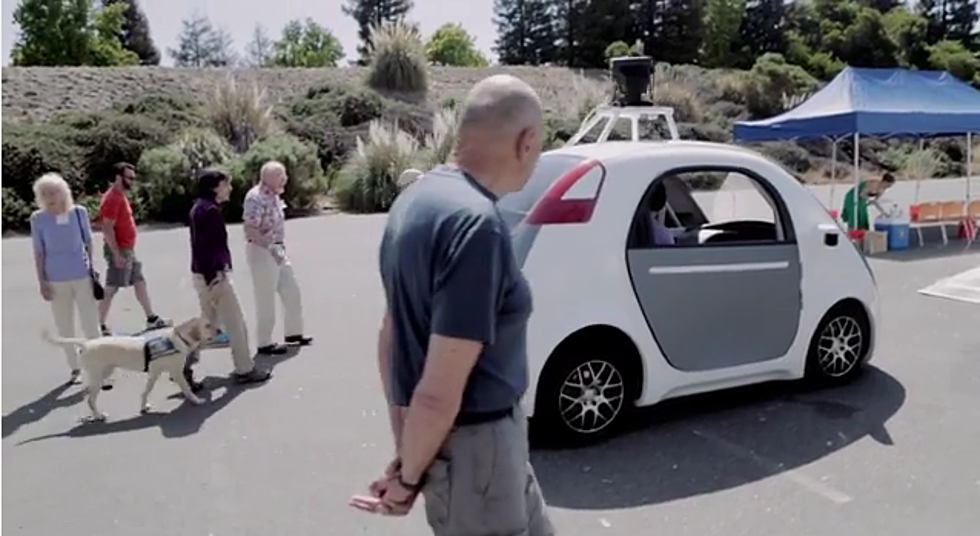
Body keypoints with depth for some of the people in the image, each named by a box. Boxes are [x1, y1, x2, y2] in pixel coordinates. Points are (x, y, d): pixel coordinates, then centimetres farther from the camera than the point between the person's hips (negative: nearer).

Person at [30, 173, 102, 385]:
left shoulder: (79, 212, -6)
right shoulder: (38, 219, -6)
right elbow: (39, 252, -1)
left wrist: (92, 269, 7)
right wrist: (41, 281, -2)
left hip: (82, 276, 0)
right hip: (56, 280, 1)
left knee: (90, 324, 3)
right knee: (64, 327, 10)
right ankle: (74, 368, 22)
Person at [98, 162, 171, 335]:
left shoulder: (121, 196, 13)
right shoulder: (112, 198, -17)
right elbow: (107, 229, -22)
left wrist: (127, 251, 20)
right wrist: (117, 254, -25)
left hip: (128, 250, 10)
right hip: (119, 251, -10)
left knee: (140, 283, 13)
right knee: (111, 289, -3)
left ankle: (152, 319, 21)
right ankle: (100, 326, 6)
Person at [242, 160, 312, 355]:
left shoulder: (273, 196, 10)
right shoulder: (256, 197, -19)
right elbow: (250, 230, -25)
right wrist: (271, 248, -29)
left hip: (276, 250, 9)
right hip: (262, 252, -9)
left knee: (292, 292, 15)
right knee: (266, 300, 1)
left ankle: (294, 334, 28)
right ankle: (265, 343, 13)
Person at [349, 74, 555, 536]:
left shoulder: (419, 196, 3)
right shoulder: (477, 224, -27)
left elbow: (389, 335, 9)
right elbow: (439, 393, -26)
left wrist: (404, 446, 14)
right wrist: (409, 477, -9)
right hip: (471, 441, -9)